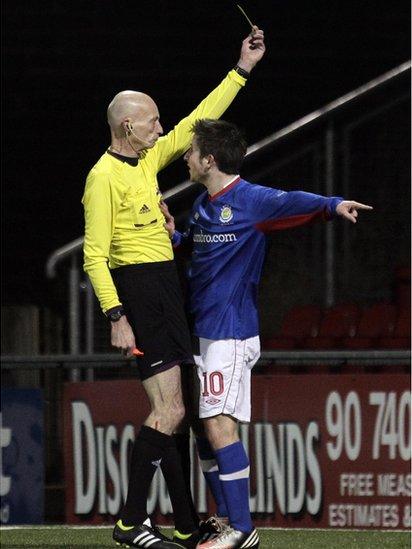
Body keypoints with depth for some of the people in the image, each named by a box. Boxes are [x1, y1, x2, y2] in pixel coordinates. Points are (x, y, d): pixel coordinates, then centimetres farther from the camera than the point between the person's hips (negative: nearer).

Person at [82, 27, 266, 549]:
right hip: (137, 292, -9)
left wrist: (242, 70, 21)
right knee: (168, 411, -13)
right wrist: (116, 317, -23)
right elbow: (94, 256, -16)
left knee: (167, 411, 9)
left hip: (164, 290, 9)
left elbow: (196, 122, 23)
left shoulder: (148, 160, 12)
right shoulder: (104, 177, -12)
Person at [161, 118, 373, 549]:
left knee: (219, 426, -15)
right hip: (200, 332, 9)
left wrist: (334, 205, -48)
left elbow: (294, 203, -28)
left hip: (232, 334, -9)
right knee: (205, 429, 10)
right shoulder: (202, 205, 14)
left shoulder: (250, 200, -12)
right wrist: (171, 234, 7)